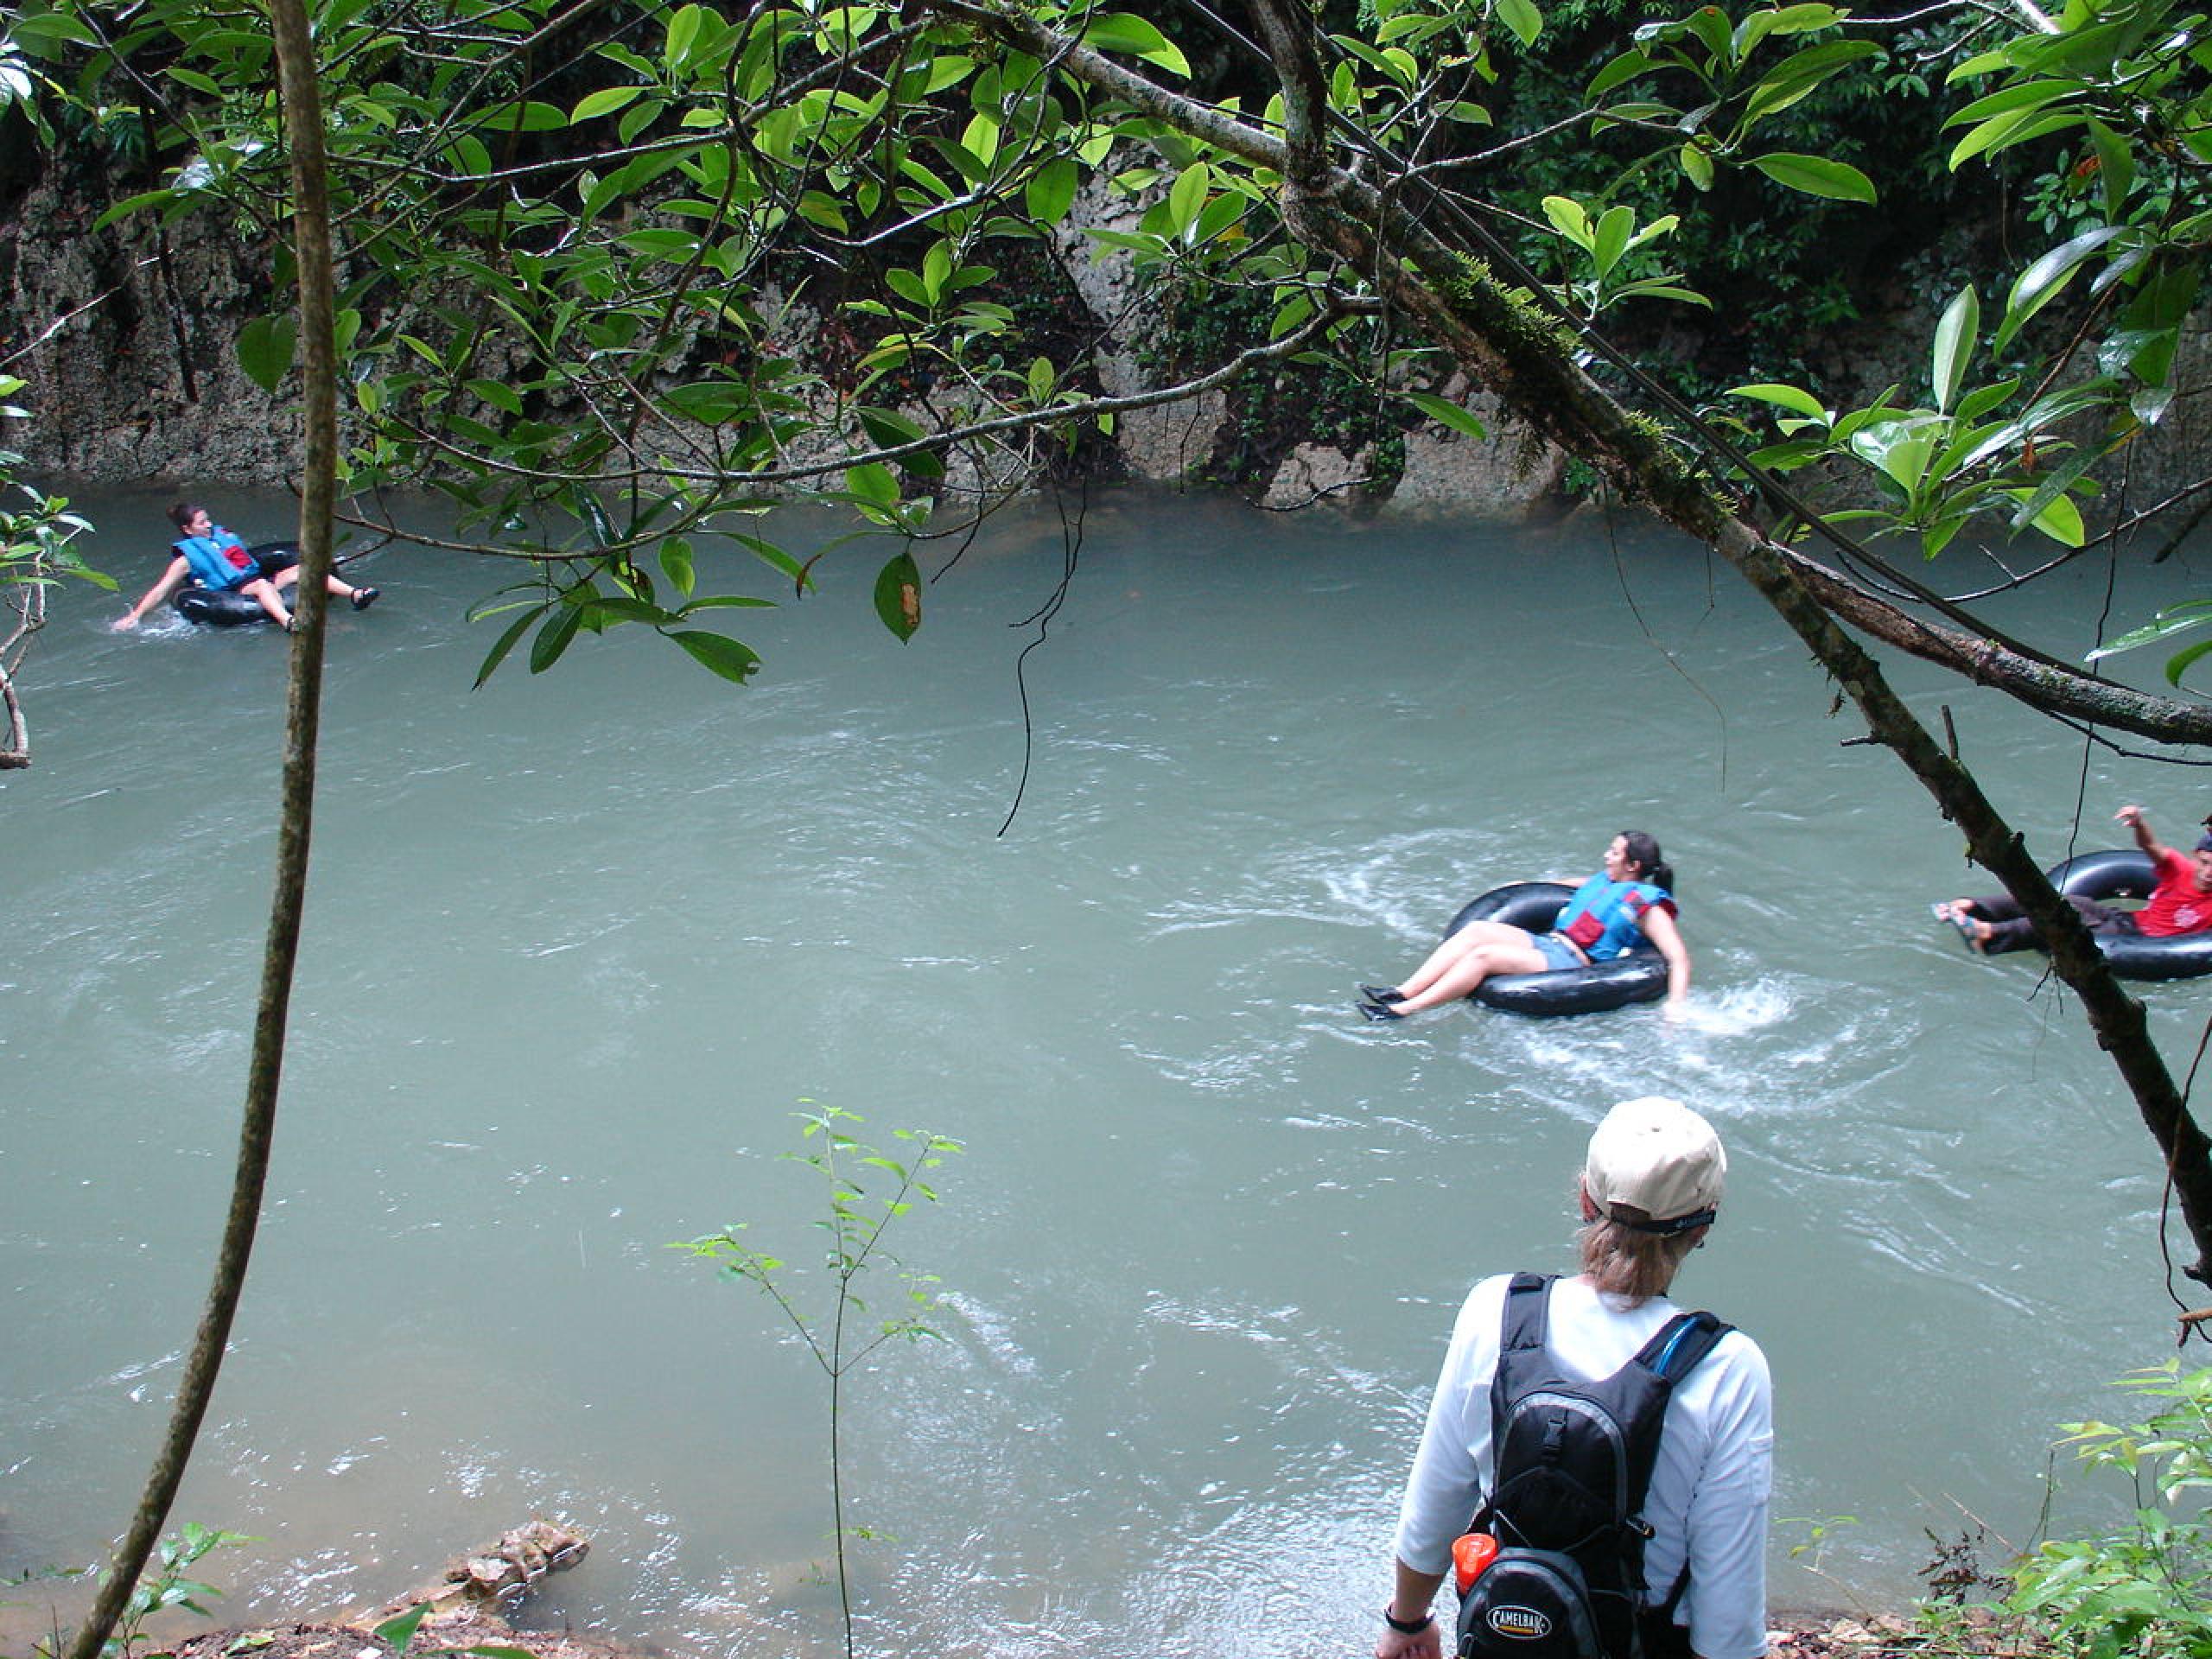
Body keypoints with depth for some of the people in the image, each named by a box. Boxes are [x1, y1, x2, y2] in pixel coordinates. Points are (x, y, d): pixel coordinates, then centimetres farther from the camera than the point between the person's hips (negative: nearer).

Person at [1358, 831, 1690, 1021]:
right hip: (1545, 942, 8)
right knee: (1476, 930, -14)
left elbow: (1679, 957, -12)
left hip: (1571, 965, -8)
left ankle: (1403, 1011, -31)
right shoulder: (1606, 880, 18)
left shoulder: (1648, 905, -6)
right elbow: (1575, 884, 40)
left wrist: (1675, 1005, -25)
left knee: (1483, 955, -27)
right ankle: (1401, 992, -23)